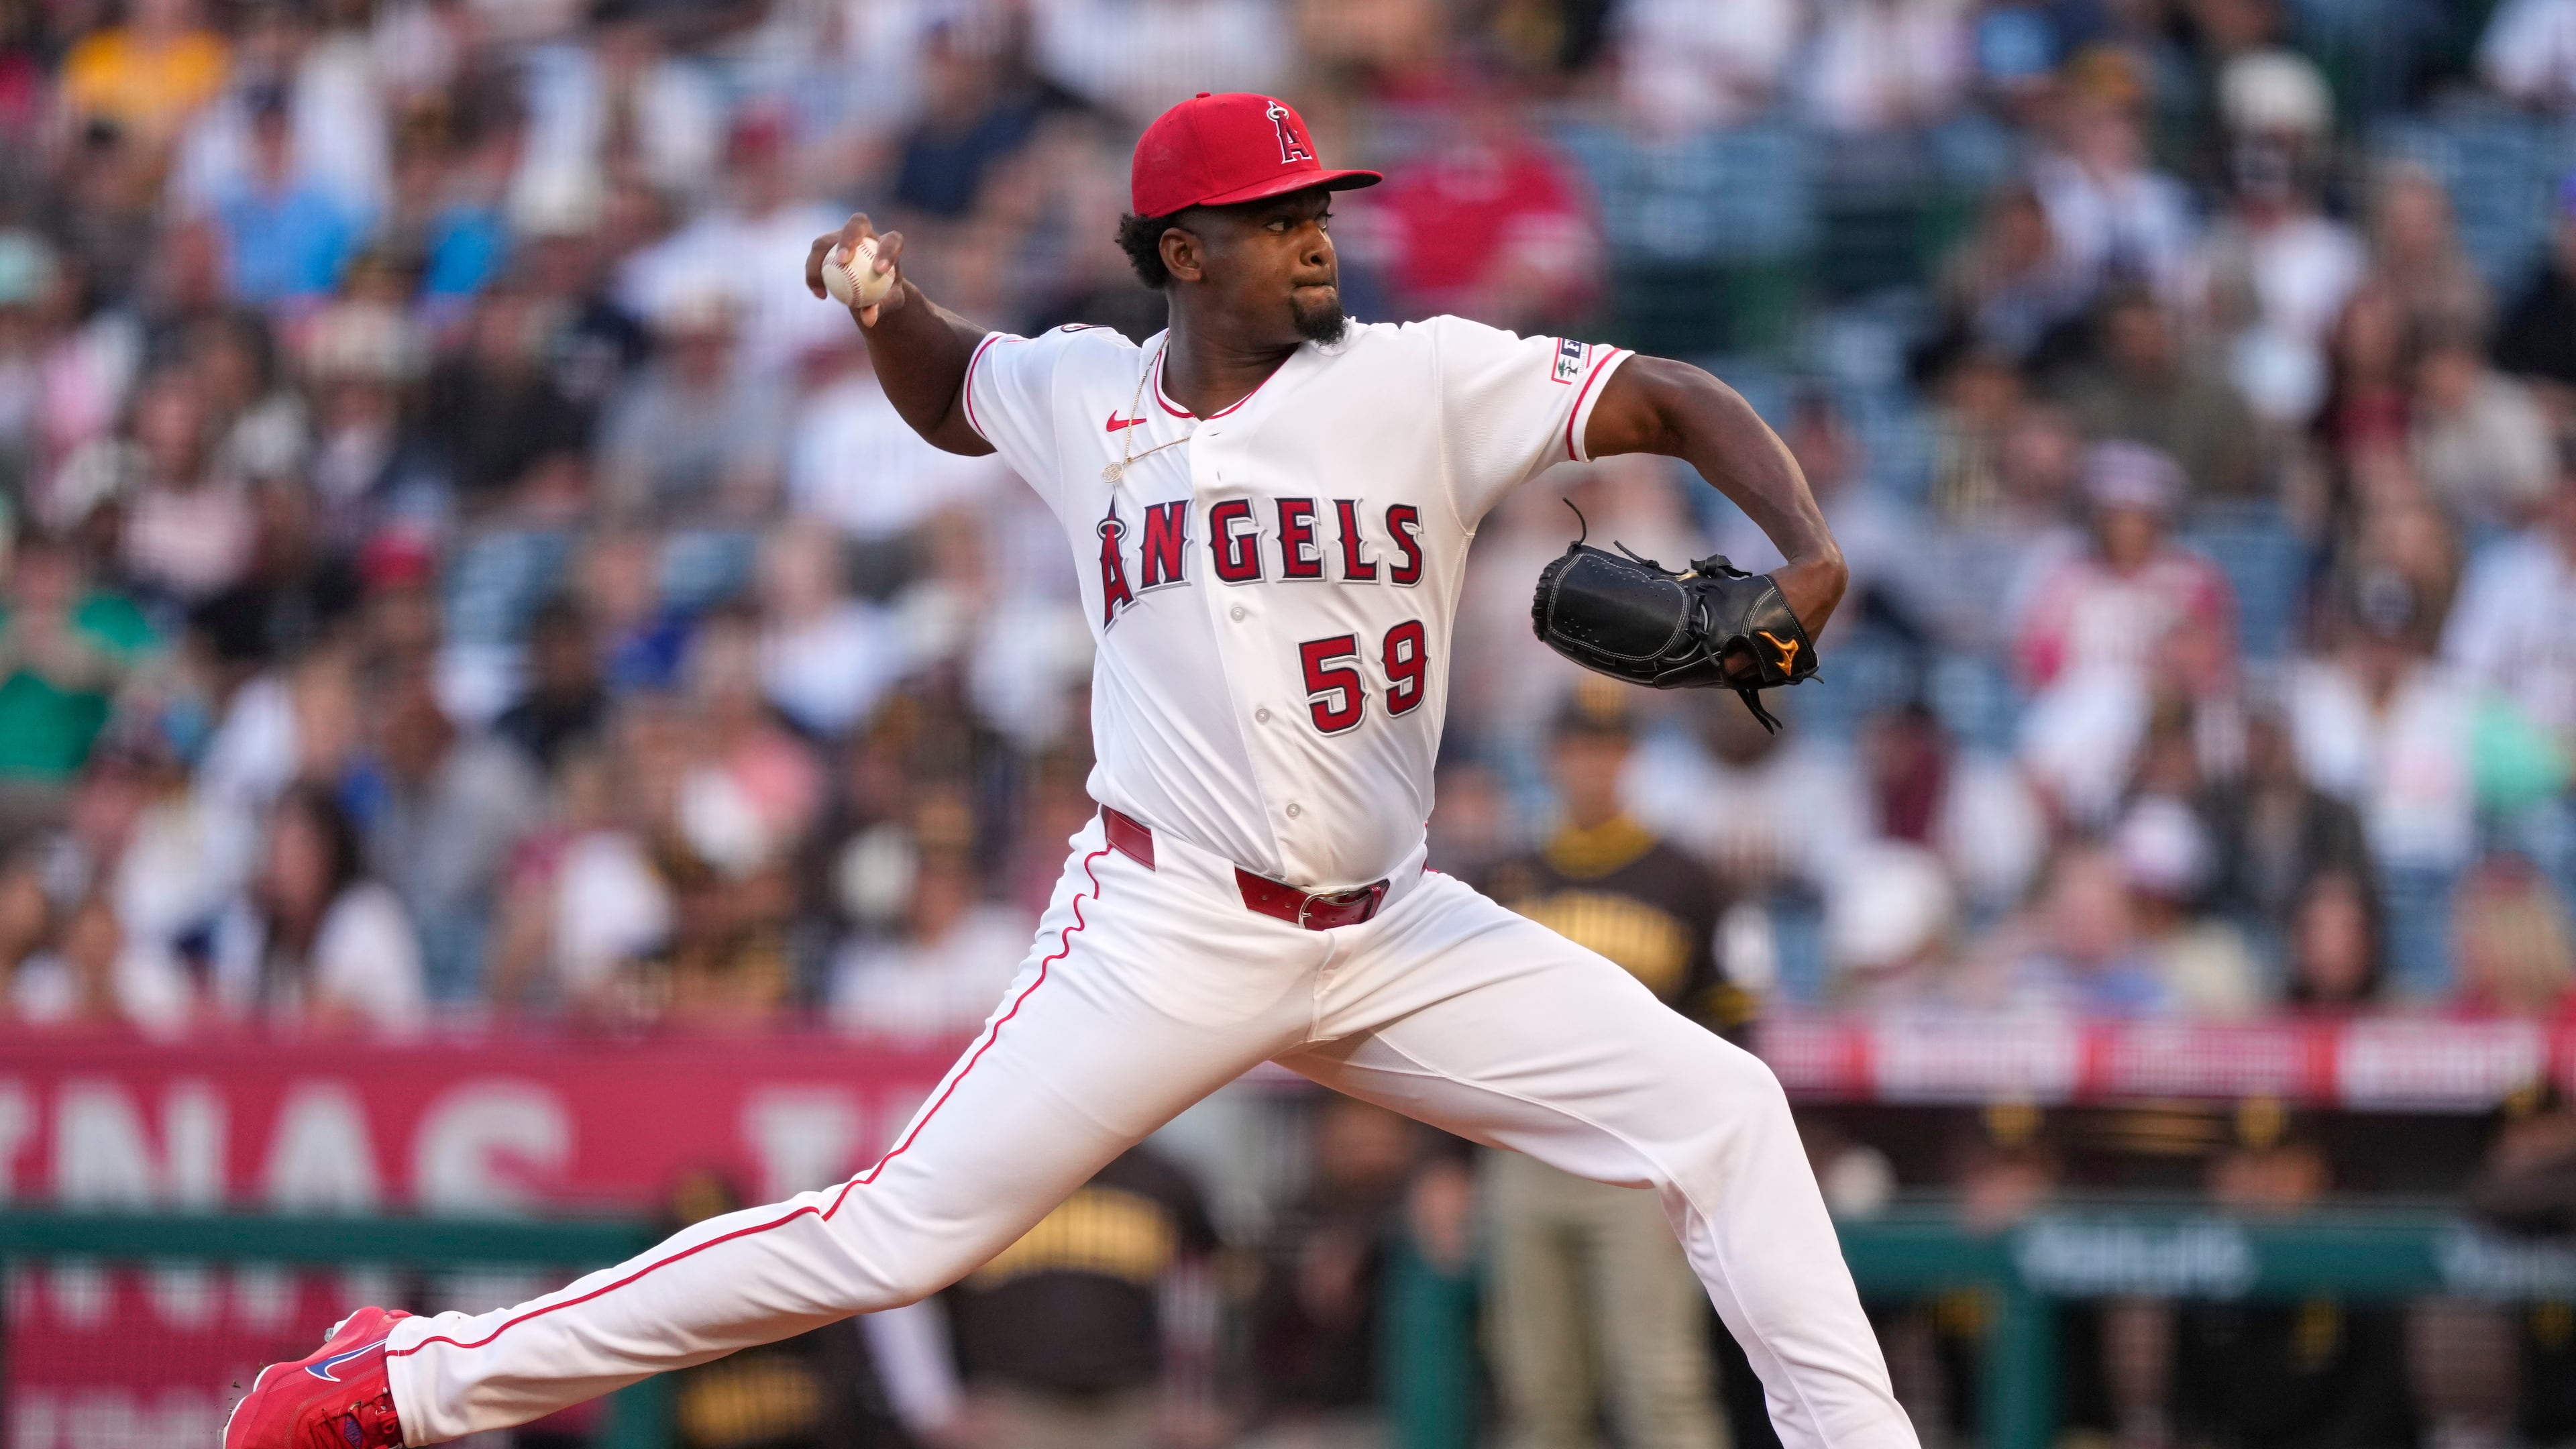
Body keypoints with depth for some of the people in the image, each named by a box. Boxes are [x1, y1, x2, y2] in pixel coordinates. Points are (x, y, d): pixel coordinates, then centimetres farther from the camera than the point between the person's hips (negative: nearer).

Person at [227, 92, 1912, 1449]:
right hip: (1167, 933, -2)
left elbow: (1677, 399, -4)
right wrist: (887, 301, 6)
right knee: (895, 1236, -11)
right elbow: (948, 392, 27)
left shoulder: (1421, 382, -2)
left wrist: (1805, 553, -21)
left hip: (1387, 933, 3)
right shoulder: (1082, 395, 4)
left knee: (1722, 1113, -7)